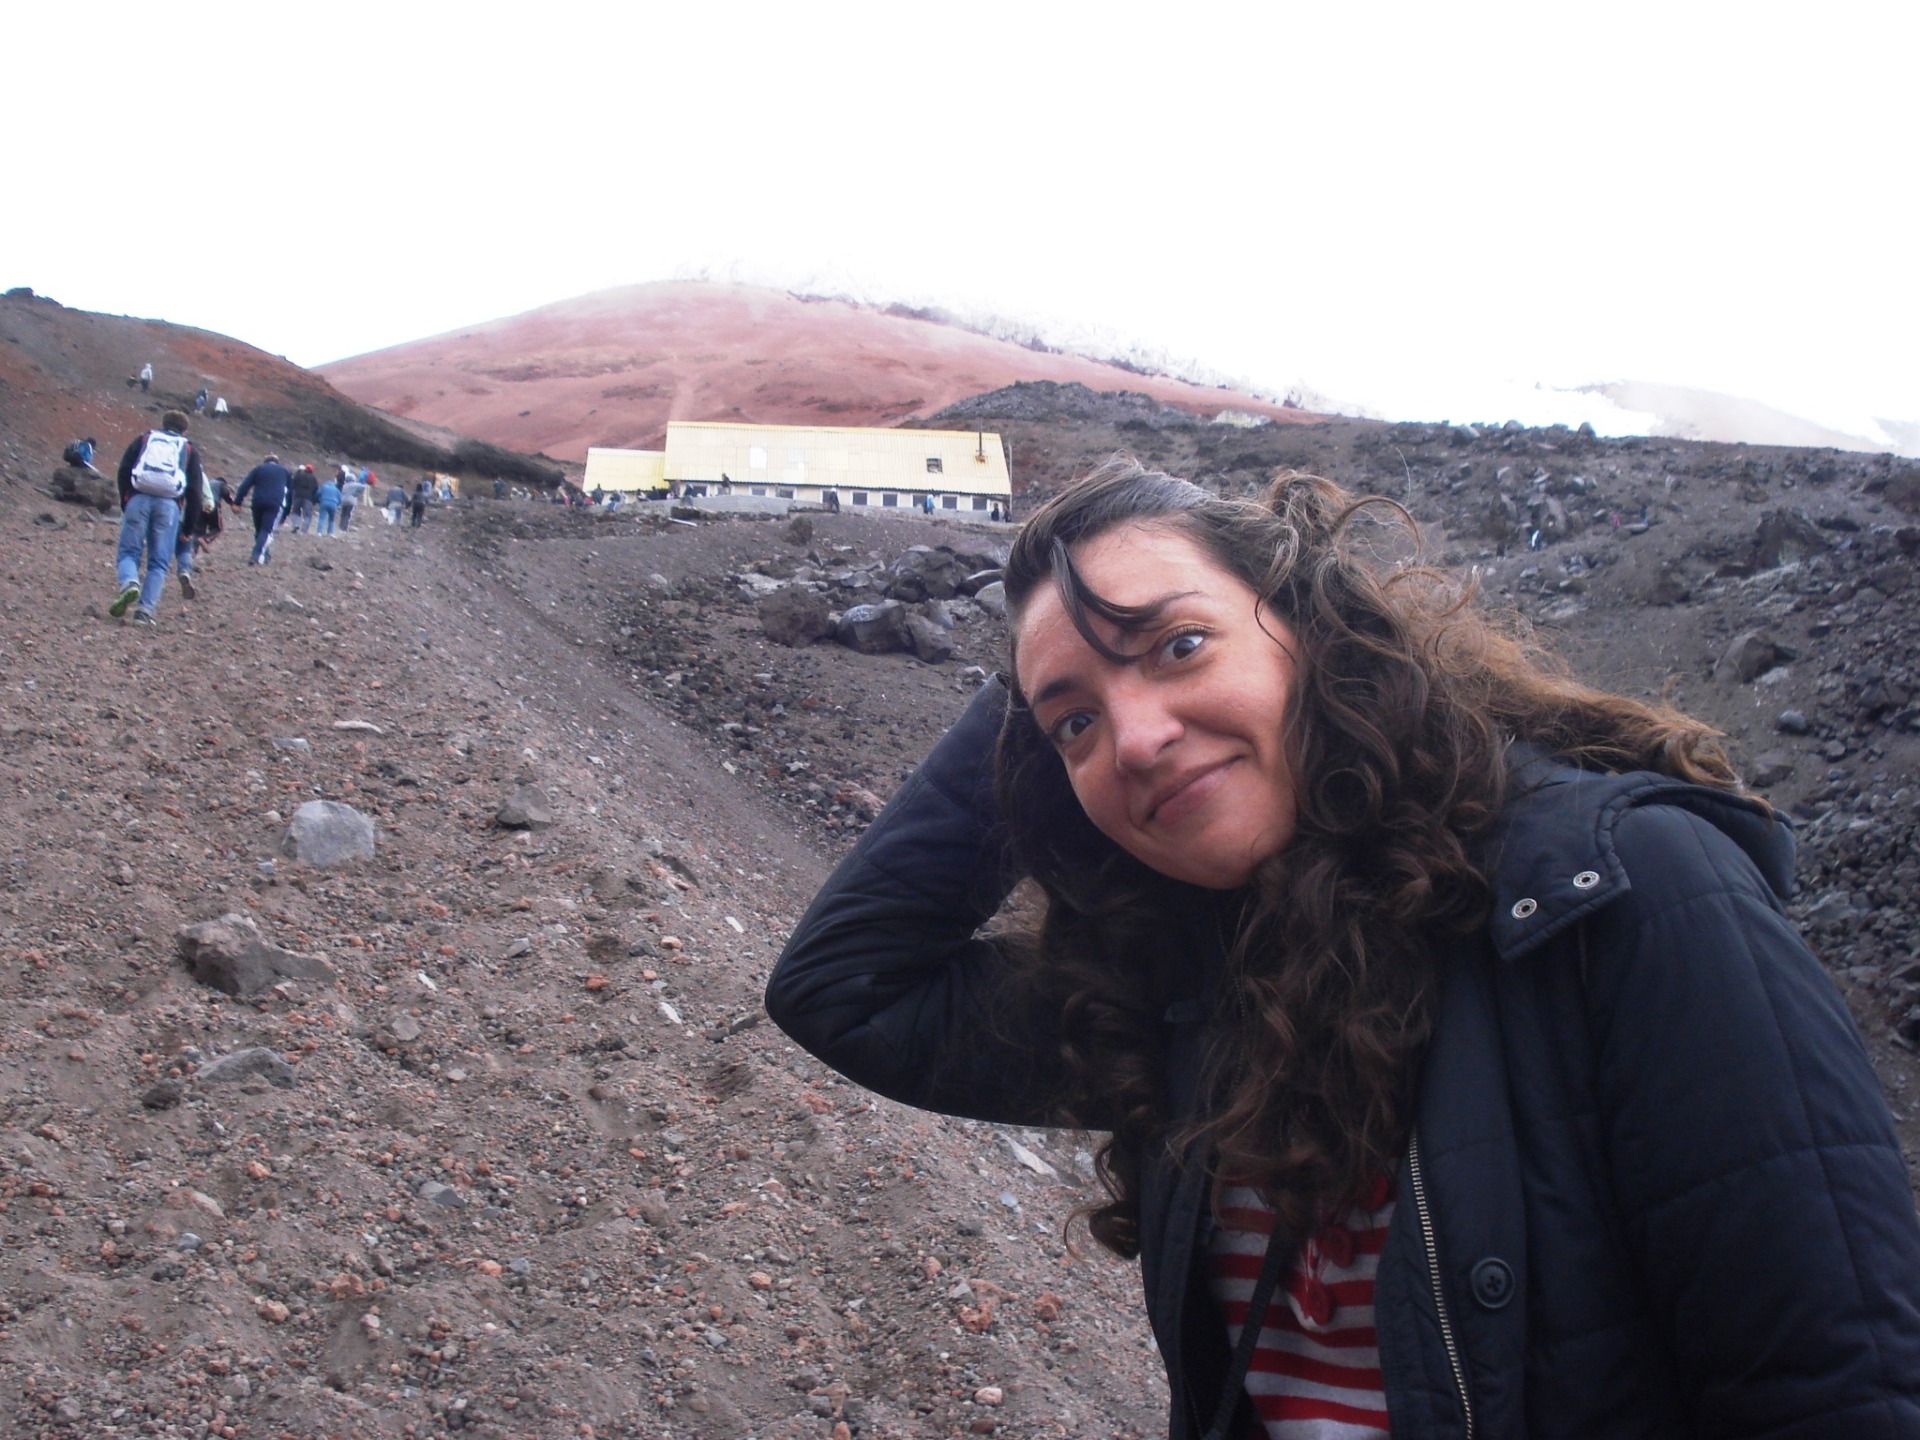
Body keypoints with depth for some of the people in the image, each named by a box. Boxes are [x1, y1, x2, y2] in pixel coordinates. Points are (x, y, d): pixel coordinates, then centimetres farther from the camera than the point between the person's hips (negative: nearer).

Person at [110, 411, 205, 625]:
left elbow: (123, 471, 8)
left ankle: (129, 584, -25)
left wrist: (125, 504, 16)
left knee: (127, 551, 6)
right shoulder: (189, 450, 20)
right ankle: (146, 610, -7)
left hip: (138, 499, 0)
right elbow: (195, 491, 11)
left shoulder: (142, 440, 21)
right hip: (170, 504, 0)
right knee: (158, 562, 4)